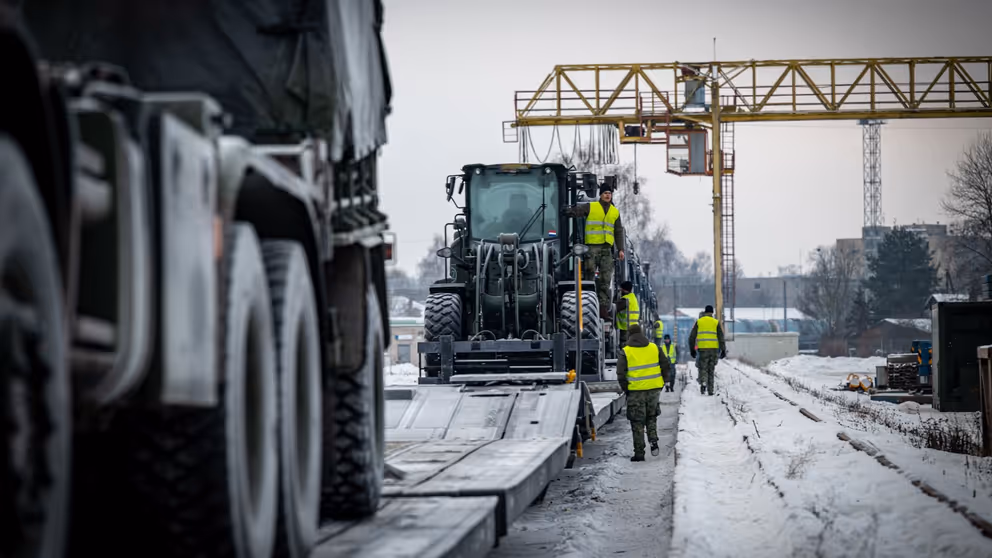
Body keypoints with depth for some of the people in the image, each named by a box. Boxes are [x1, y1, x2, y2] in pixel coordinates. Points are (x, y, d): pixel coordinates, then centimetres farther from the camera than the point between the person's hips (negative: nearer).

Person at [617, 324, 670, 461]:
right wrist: (661, 383, 14)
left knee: (637, 422, 6)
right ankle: (653, 441, 3)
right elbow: (666, 367, 5)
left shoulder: (625, 352, -6)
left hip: (636, 391, -3)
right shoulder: (654, 348, 3)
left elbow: (621, 374, -9)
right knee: (651, 416, 22)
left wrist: (626, 389, 4)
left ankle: (639, 452, 7)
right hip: (654, 389, 3)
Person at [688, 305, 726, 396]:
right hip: (714, 349, 1)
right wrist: (723, 350, 2)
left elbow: (692, 337, 6)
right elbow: (721, 337, -1)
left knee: (703, 368, 7)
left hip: (702, 348, 0)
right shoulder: (716, 322, 3)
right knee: (711, 369, 10)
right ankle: (710, 390, 10)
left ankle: (703, 382, -20)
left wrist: (692, 349, 15)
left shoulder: (698, 322, 5)